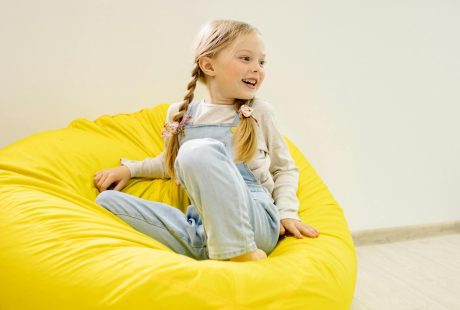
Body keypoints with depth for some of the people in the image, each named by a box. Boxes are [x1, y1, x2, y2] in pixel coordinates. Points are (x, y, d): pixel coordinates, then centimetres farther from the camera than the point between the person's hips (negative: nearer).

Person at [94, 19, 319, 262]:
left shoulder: (260, 112, 6)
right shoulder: (180, 113, 12)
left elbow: (285, 168, 14)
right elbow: (170, 163, 29)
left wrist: (287, 212, 0)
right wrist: (129, 169, 16)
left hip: (255, 222, -4)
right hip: (202, 228, 4)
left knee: (200, 150, -31)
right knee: (108, 200, -9)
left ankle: (242, 255, -26)